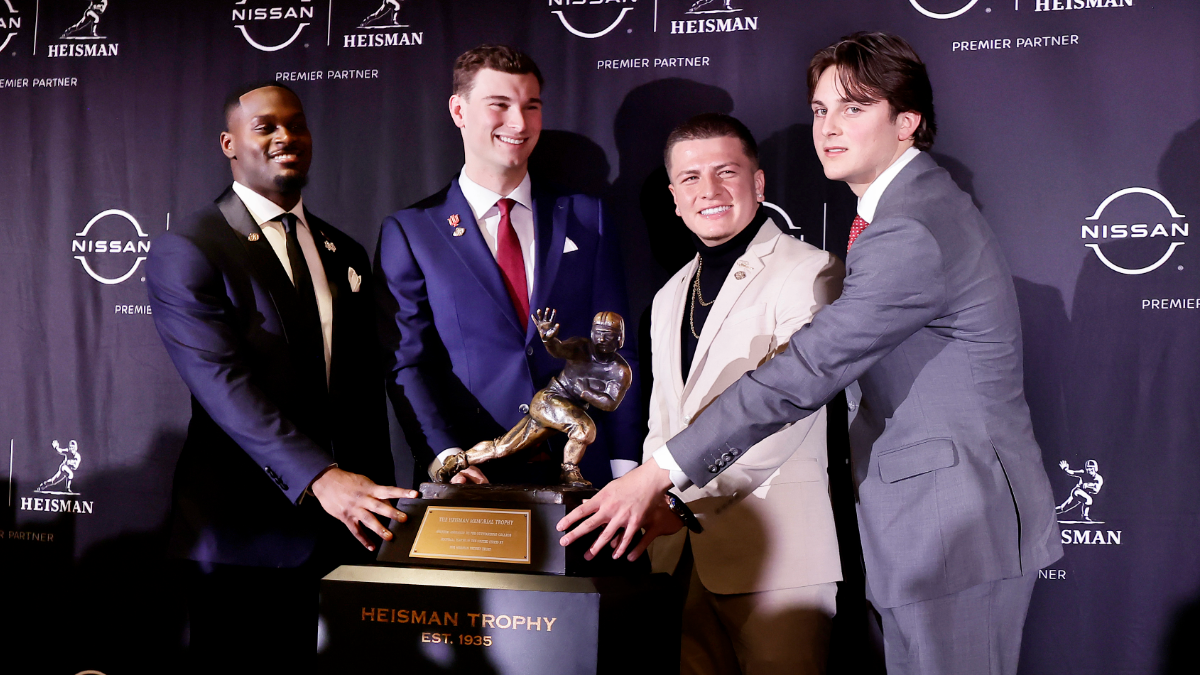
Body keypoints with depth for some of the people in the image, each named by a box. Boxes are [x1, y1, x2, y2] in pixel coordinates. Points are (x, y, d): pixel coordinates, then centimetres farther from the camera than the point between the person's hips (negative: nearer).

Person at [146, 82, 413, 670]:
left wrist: (380, 501, 9)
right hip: (243, 533, -5)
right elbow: (224, 383, -19)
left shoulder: (344, 254, 15)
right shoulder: (185, 252, -6)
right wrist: (320, 478, -30)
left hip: (341, 529, 5)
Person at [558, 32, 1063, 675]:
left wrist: (660, 473, -21)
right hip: (922, 524, 10)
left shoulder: (914, 231, -20)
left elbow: (806, 370, -24)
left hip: (959, 525, -10)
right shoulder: (907, 207, 14)